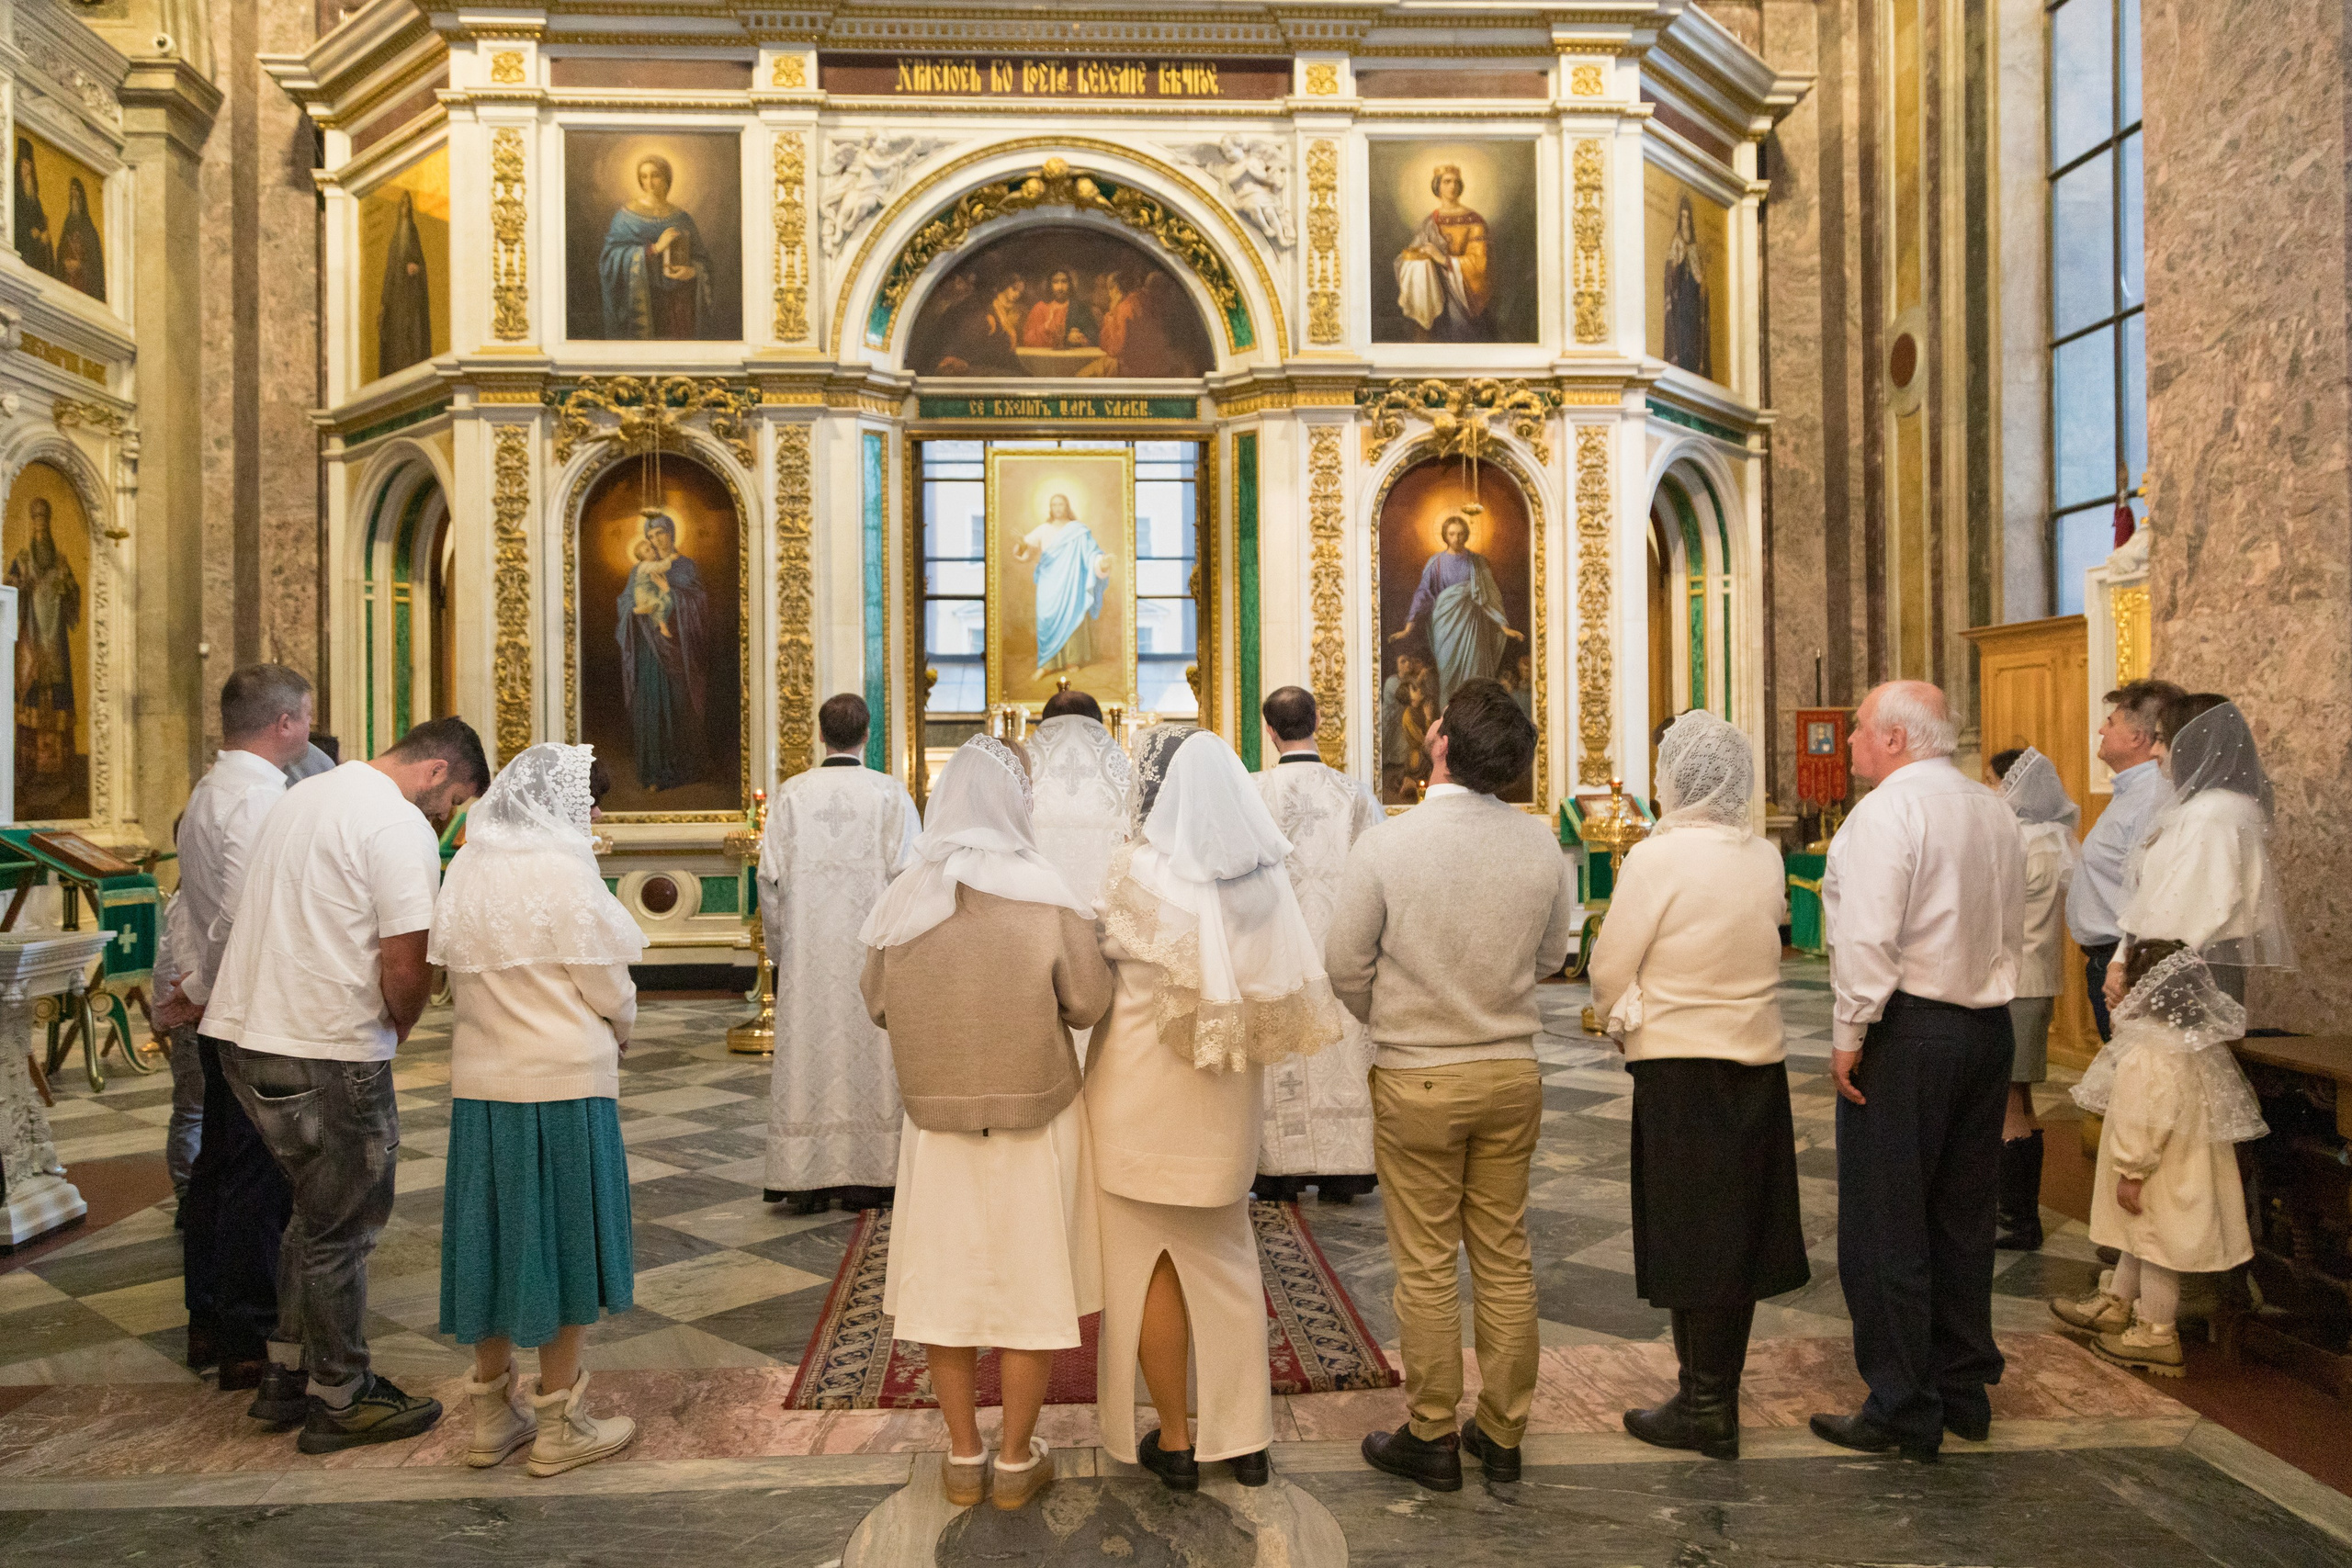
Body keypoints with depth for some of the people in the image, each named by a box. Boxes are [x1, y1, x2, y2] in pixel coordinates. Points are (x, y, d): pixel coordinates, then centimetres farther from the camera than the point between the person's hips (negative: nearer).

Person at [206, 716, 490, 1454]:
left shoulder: (309, 793, 14)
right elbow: (406, 966, -21)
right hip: (325, 1058, -9)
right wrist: (400, 1027, 0)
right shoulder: (401, 826, -16)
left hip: (245, 1033, 9)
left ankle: (285, 1373, 31)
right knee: (340, 1230, 5)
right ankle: (341, 1404, 18)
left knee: (318, 1212, 22)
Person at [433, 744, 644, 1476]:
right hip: (563, 1080, -6)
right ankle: (559, 1425, 15)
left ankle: (492, 1412, 27)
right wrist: (617, 1033, 11)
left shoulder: (466, 870, 4)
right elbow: (608, 989, -9)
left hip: (481, 1079, 6)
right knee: (563, 1238, 5)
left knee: (492, 1235, 14)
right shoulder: (566, 872, -13)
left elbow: (459, 976, 8)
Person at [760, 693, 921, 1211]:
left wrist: (780, 949, 10)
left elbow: (771, 878, 0)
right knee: (869, 1053, 6)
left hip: (806, 953, 2)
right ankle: (866, 1178, 10)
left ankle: (807, 1178, 11)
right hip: (872, 951, -1)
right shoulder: (892, 794, -6)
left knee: (807, 1051, 7)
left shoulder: (789, 794, 0)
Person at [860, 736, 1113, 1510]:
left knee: (946, 1280, 16)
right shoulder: (1048, 897, -15)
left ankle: (963, 1456, 27)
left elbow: (877, 1004, 3)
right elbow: (1089, 1004, -11)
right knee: (1030, 1282, 12)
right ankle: (1017, 1459, 24)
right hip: (1035, 1117, -2)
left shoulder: (904, 901, -7)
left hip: (937, 1117, 2)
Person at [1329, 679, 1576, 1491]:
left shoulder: (1384, 844, -15)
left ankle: (1432, 1437, 21)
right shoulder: (1541, 844, -5)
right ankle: (1502, 1434, 27)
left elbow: (1347, 967, -7)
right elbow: (1552, 953, 9)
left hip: (1417, 1081, -3)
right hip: (1512, 1073, 4)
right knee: (1505, 1257, 15)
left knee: (1426, 1265, 9)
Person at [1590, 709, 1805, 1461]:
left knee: (1690, 1237, 5)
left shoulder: (1657, 857, -16)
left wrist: (1624, 1018, 10)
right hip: (1758, 1060, 6)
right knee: (1737, 1234, 15)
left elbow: (1609, 974, -11)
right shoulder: (1766, 859, 1)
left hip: (1680, 1067, -6)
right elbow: (1760, 941, 12)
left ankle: (1706, 1409, 16)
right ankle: (1716, 1392, 29)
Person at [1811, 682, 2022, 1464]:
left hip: (1908, 1032, -9)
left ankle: (1903, 1413, 8)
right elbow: (2013, 929, 16)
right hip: (1990, 1028, 9)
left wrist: (1849, 1034, -13)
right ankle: (1964, 1391, 28)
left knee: (1884, 1228, 0)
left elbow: (1869, 936, -21)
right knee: (1963, 1219, 17)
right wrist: (1983, 1002, 20)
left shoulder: (1886, 811, -14)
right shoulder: (1994, 811, 12)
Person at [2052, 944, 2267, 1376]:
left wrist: (2130, 1173, -18)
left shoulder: (2150, 1056, -29)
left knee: (2154, 1244, 4)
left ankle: (2157, 1336, 17)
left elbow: (2144, 1122, -27)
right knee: (2139, 1238, 23)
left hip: (2162, 1179, -10)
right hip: (2189, 1165, 10)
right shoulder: (2201, 1044, 3)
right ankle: (2114, 1305, 38)